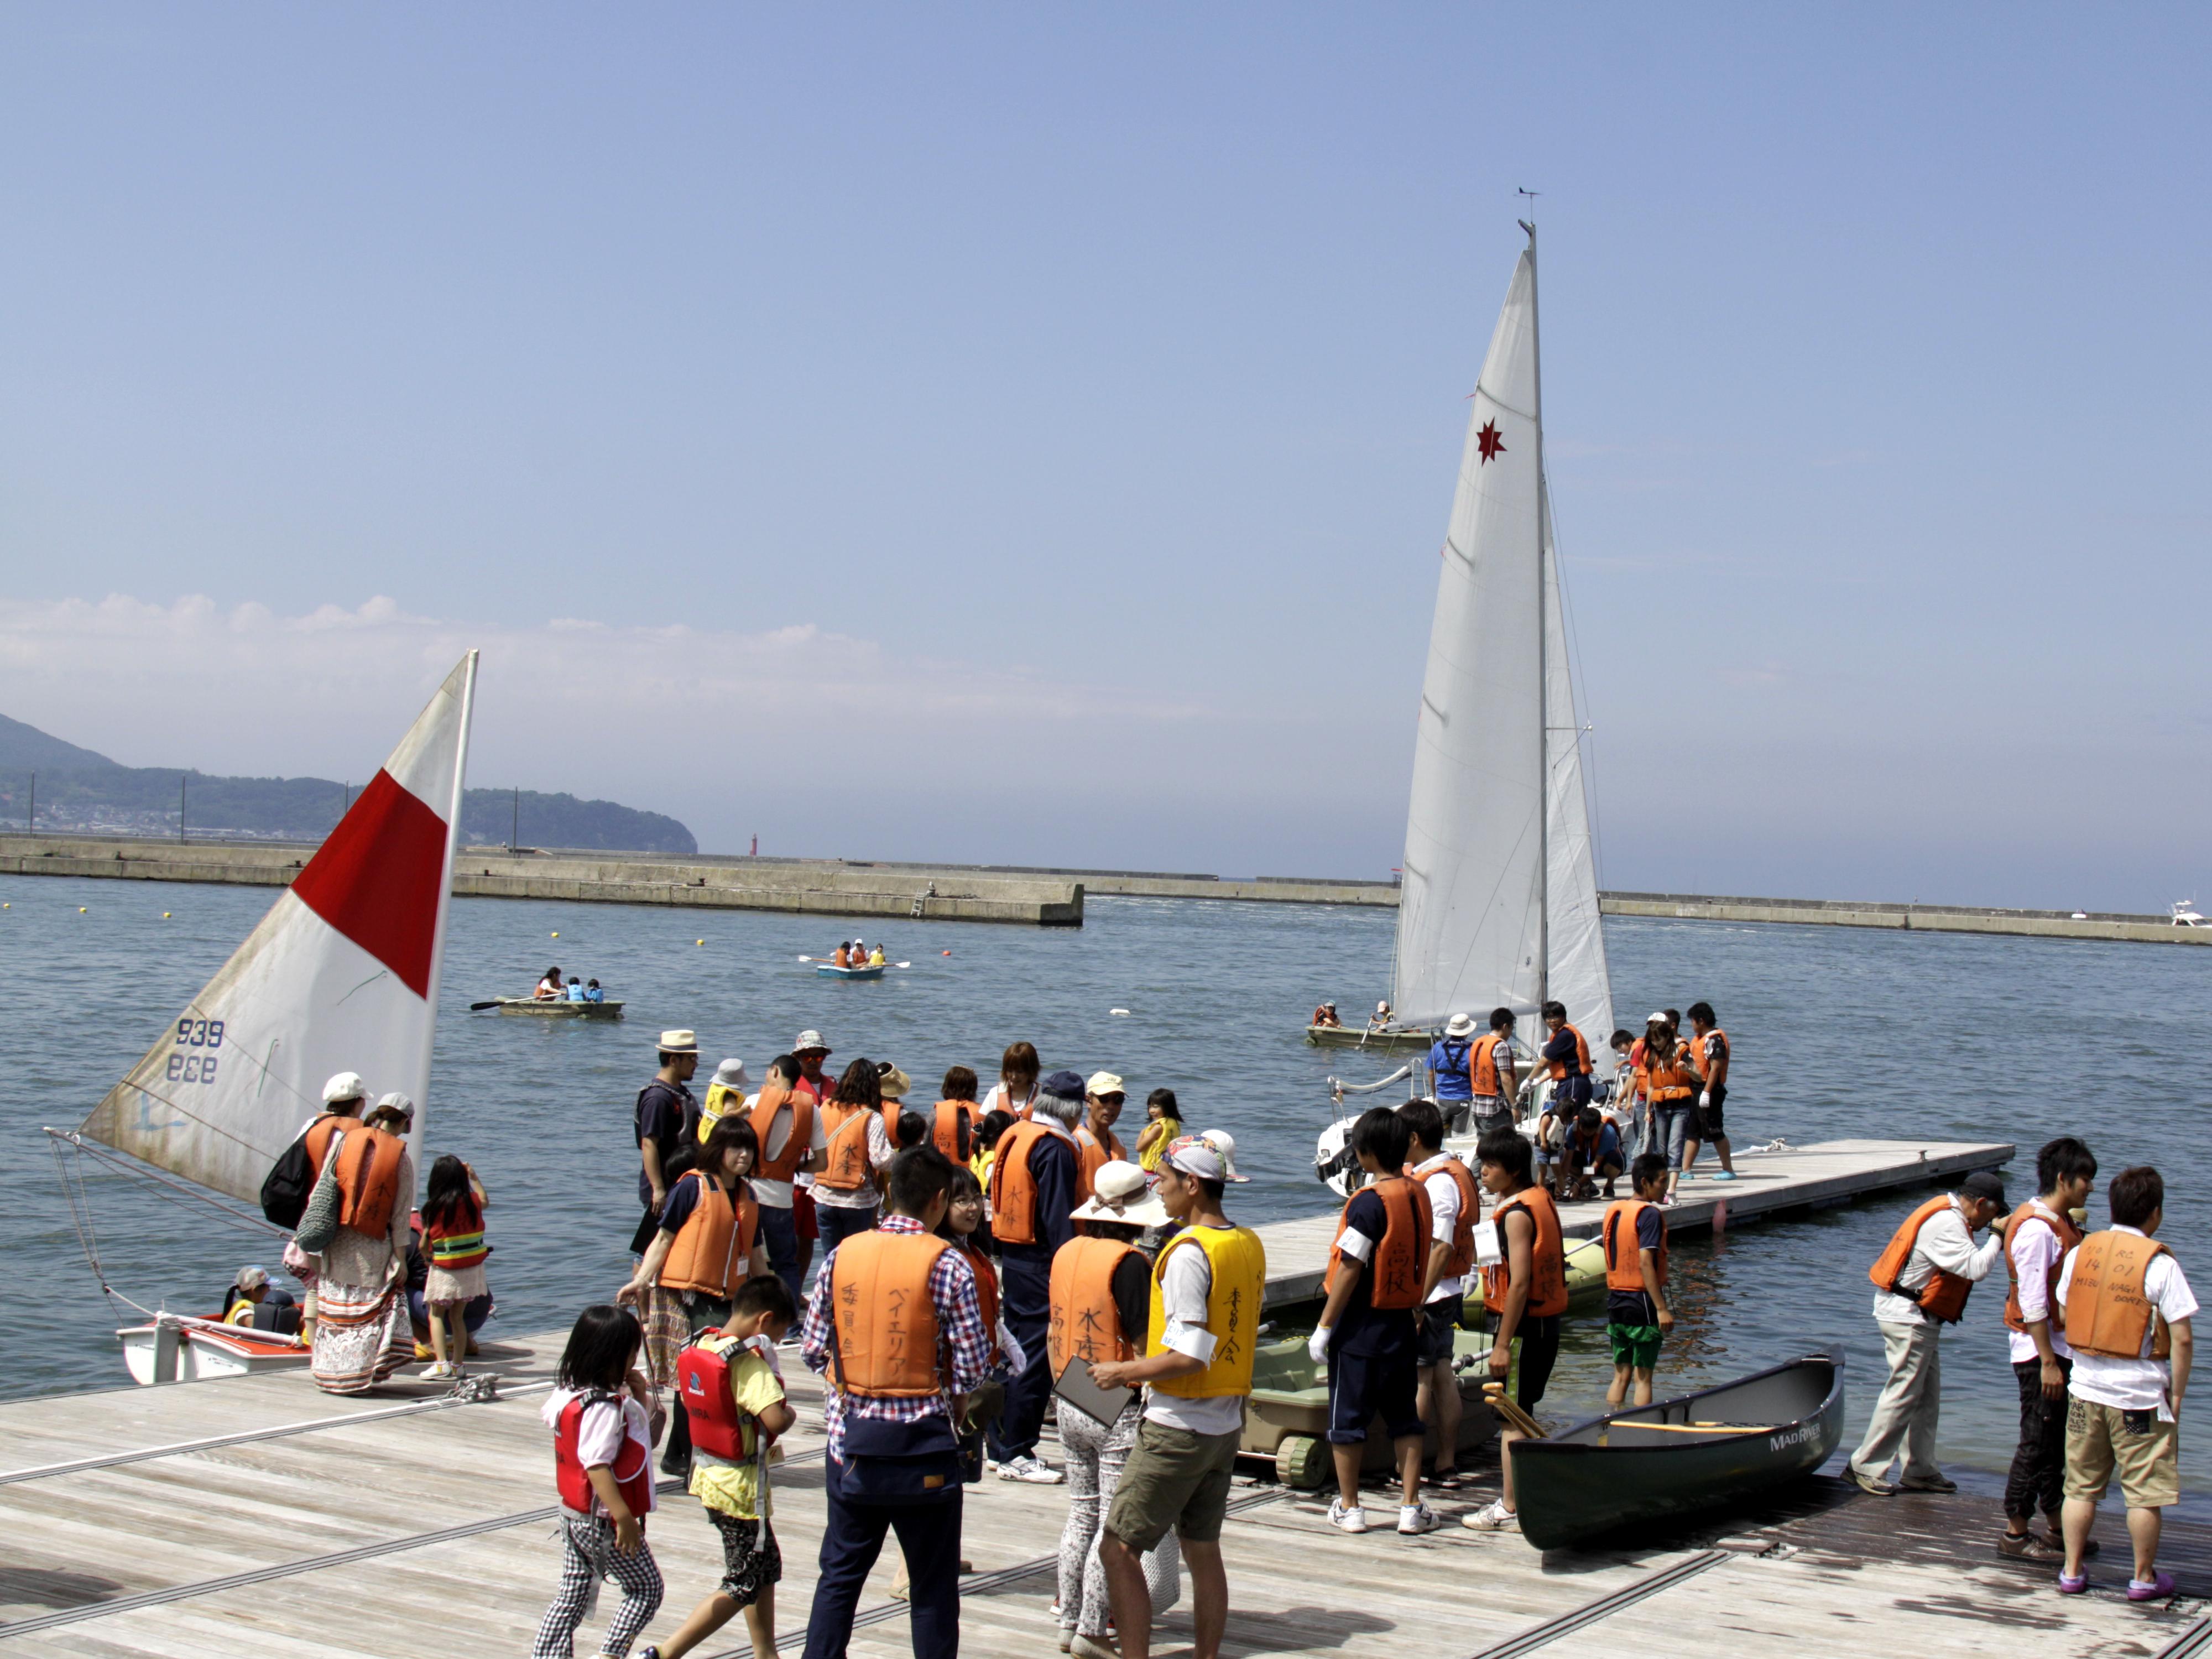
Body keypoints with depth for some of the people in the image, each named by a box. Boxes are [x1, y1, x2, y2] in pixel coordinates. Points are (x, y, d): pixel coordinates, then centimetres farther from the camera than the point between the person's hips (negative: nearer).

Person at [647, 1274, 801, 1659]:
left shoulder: (700, 1347, 1)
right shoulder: (748, 1362, -24)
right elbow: (774, 1419, -33)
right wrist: (791, 1414, -10)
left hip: (708, 1476, 9)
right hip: (739, 1486, -9)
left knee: (765, 1565, 22)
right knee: (743, 1584, 2)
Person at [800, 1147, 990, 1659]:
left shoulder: (842, 1253, 0)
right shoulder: (946, 1264, -11)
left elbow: (812, 1348, 3)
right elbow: (973, 1362, -12)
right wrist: (955, 1405, 7)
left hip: (850, 1435, 4)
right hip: (921, 1443, -4)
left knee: (840, 1571, 14)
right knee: (933, 1584, 7)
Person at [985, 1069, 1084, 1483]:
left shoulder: (1013, 1136, 11)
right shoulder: (1054, 1149, -16)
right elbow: (1058, 1217, -20)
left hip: (1010, 1255, 9)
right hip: (1040, 1260, -9)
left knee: (1016, 1351, 16)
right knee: (1036, 1356, -4)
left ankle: (1004, 1446, 22)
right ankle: (1016, 1454, -1)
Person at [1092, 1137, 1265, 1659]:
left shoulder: (1189, 1252, -18)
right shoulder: (1249, 1245, 7)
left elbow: (1191, 1356, -24)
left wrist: (1124, 1372, -11)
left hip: (1177, 1427, -9)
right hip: (1227, 1424, 9)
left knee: (1118, 1549, -3)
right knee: (1203, 1552, 15)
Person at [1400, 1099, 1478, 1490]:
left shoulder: (1437, 1183, -19)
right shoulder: (1454, 1173, 12)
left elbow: (1441, 1248, -25)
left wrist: (1418, 1303, -24)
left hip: (1430, 1296, -10)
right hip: (1449, 1293, 10)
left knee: (1417, 1380, -3)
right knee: (1443, 1375, 12)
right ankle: (1447, 1467, 16)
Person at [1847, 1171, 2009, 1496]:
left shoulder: (1949, 1215, 12)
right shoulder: (1946, 1224, -20)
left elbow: (1967, 1263, 15)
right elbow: (1976, 1268, -25)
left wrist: (1995, 1239, 4)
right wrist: (1997, 1236, -12)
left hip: (1918, 1319, 11)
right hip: (1907, 1318, -11)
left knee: (1928, 1396, 13)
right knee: (1904, 1393, -7)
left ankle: (1920, 1471, 19)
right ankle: (1866, 1466, -2)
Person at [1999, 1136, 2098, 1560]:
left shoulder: (2059, 1223, 13)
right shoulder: (2036, 1228, -19)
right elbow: (2033, 1302, -21)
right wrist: (2048, 1362, -22)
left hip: (2060, 1346, 10)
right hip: (2040, 1349, -10)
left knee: (2057, 1441, 16)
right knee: (2038, 1442, -3)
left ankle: (2056, 1529, 25)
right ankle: (2016, 1534, 5)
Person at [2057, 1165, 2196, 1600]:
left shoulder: (2081, 1252, 1)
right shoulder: (2160, 1264, -13)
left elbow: (2064, 1315, 9)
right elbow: (2183, 1339, -14)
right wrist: (2177, 1394, -4)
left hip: (2085, 1388, 4)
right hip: (2141, 1396, -4)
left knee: (2081, 1486, 13)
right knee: (2144, 1493, 8)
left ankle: (2072, 1572, 18)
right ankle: (2144, 1579, 17)